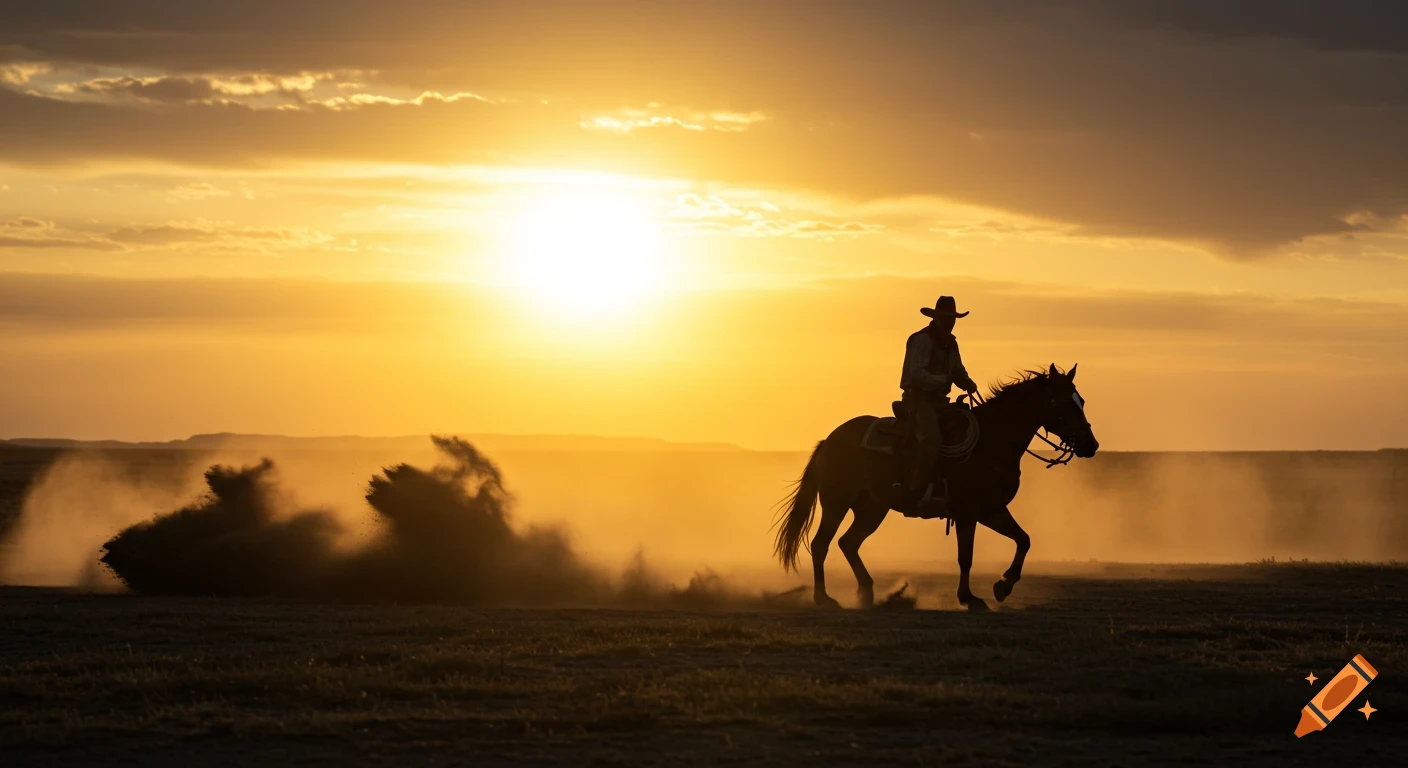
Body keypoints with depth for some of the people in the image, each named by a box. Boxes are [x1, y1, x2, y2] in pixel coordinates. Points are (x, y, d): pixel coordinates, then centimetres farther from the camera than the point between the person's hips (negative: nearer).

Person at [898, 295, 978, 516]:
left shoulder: (950, 343, 15)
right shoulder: (920, 340, -12)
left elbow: (958, 371, 23)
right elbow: (917, 374, -22)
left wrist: (967, 382, 1)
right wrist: (944, 380, -32)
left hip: (939, 400, 9)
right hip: (918, 399, -9)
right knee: (932, 437, -32)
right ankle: (919, 494, -34)